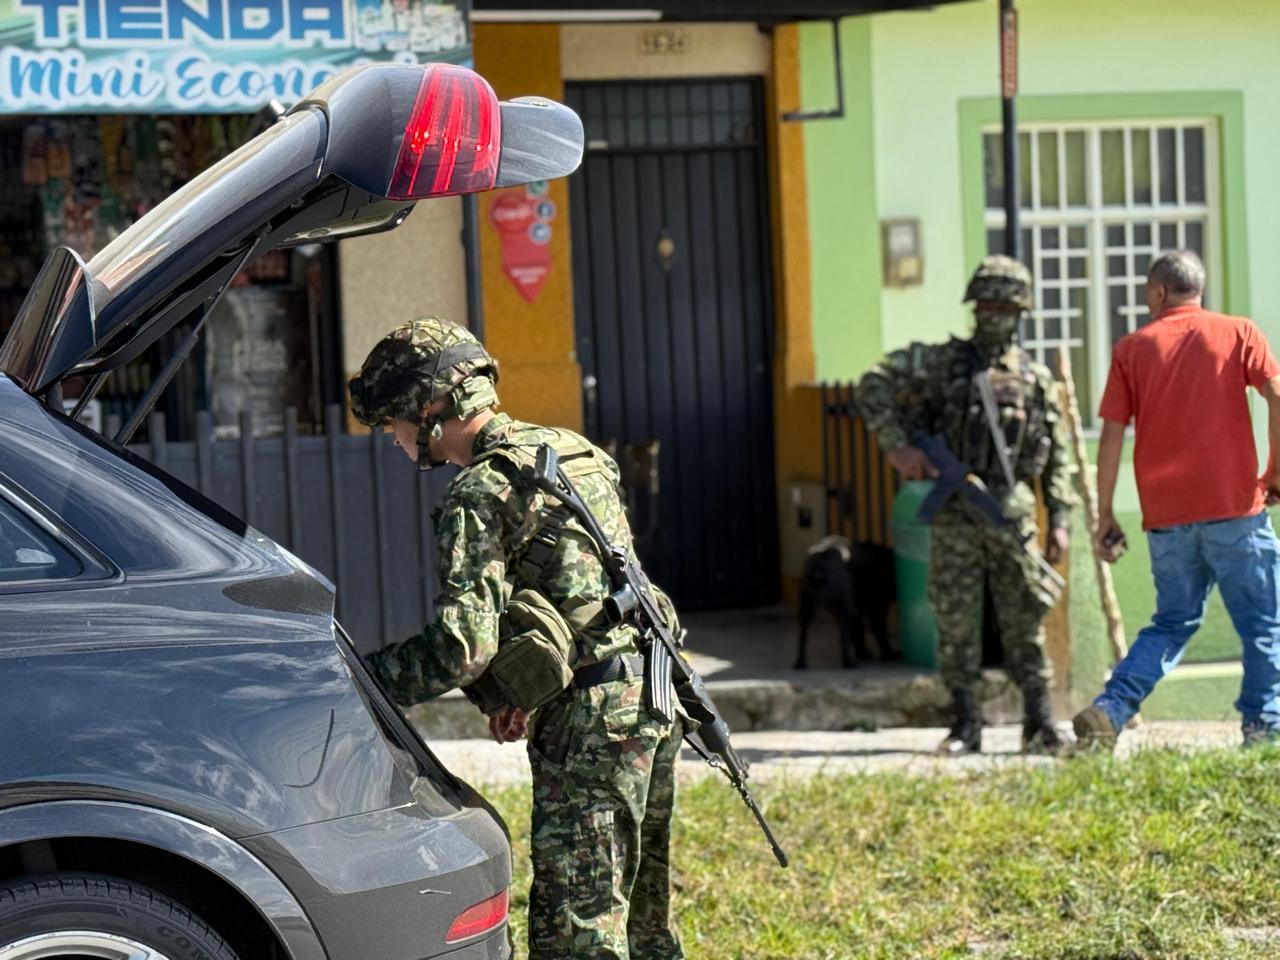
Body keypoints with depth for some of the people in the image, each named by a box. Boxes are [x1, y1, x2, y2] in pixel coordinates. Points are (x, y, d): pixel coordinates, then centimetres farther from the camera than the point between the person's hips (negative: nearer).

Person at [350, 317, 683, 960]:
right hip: (652, 696, 9)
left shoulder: (482, 491, -12)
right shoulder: (572, 451, 16)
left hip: (591, 719, -9)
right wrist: (517, 689, 16)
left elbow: (463, 644, -19)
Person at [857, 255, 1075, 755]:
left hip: (1013, 512, 1)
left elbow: (1056, 458, 13)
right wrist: (898, 448, -10)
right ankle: (965, 727, 9)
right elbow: (873, 385, -3)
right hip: (955, 513, -1)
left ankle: (1039, 724, 10)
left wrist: (1060, 520, 6)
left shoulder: (1036, 377, 10)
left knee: (1025, 621, 3)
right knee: (956, 621, 1)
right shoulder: (944, 362, 3)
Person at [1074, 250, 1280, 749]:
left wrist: (1105, 515, 9)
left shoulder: (1132, 347, 7)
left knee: (1173, 623, 14)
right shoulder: (1238, 333, 5)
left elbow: (1111, 435, 4)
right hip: (1234, 505, -3)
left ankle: (1108, 712, 1)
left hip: (1165, 514, 3)